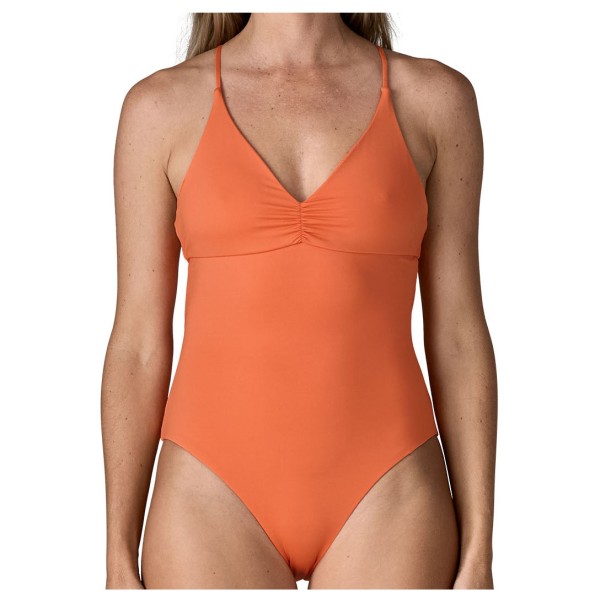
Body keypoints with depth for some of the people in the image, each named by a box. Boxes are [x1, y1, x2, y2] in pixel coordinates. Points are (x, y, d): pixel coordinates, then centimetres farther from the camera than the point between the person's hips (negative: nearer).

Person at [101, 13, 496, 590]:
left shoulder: (437, 97, 2)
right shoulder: (162, 106, 1)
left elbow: (458, 333, 3)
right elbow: (138, 343, 2)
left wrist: (478, 551, 2)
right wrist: (120, 561, 2)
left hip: (384, 499, 1)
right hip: (214, 502, 0)